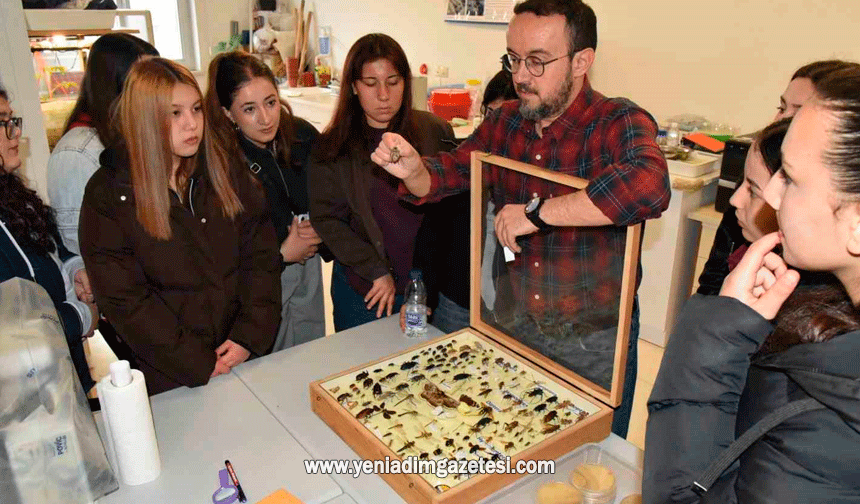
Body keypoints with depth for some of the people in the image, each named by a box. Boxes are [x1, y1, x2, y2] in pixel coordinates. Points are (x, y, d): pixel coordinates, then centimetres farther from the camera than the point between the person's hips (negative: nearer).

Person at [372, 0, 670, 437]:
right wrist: (413, 170, -19)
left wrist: (536, 213, -35)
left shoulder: (618, 123, -21)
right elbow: (449, 171, 5)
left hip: (596, 340, -5)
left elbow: (648, 186, -42)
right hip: (521, 327, 5)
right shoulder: (504, 123, -2)